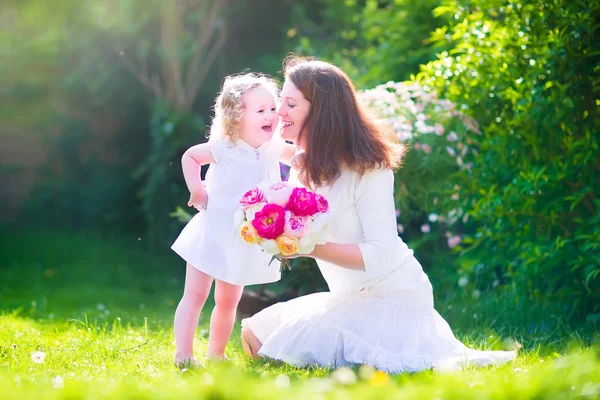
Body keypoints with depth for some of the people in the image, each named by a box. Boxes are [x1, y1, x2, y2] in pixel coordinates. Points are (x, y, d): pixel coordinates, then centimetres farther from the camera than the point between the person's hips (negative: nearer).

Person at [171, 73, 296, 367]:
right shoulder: (223, 148, -16)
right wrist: (196, 189, -11)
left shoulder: (274, 148, -3)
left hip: (244, 242, 5)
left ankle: (216, 354, 28)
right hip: (212, 235, -5)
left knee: (228, 301, 15)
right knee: (195, 296, -5)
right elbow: (189, 157, 0)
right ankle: (183, 356, -3)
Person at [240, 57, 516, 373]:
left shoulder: (367, 168, -20)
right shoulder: (302, 166, 4)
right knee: (254, 335, 11)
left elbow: (380, 256, -25)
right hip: (347, 298, 9)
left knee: (299, 348, -23)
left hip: (392, 298, -9)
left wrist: (309, 247, -31)